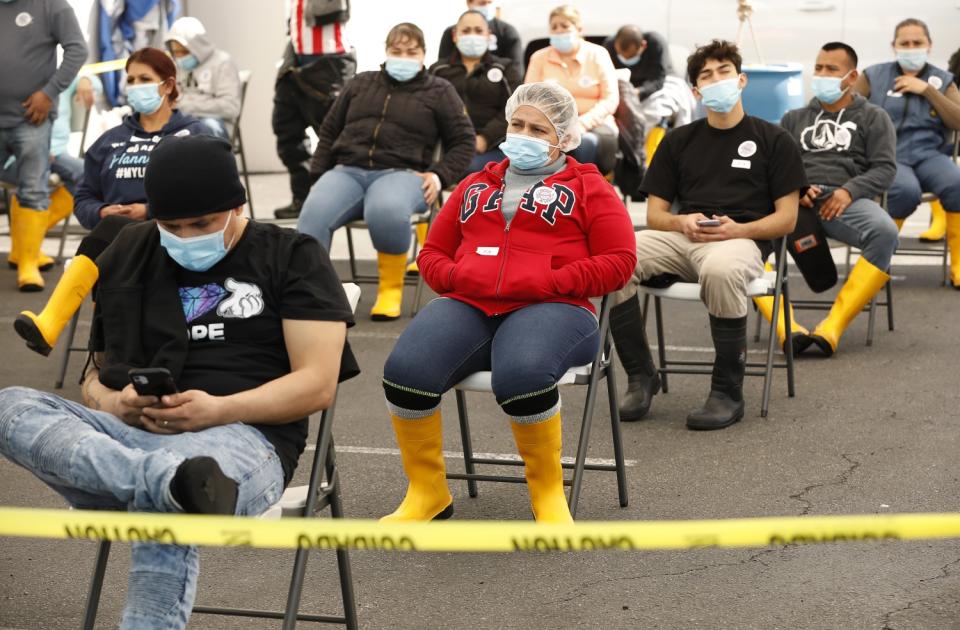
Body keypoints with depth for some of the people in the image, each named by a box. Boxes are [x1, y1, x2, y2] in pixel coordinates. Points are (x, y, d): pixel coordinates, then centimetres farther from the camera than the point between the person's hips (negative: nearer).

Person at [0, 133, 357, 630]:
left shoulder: (292, 257, 8)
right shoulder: (128, 255, 20)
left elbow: (318, 384, -1)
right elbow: (98, 374, 24)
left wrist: (217, 410, -16)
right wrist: (111, 403, -2)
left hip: (241, 436, -5)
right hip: (126, 436, 5)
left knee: (166, 517, -42)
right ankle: (173, 483, -47)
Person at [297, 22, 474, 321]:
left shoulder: (439, 91, 15)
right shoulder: (361, 84, 23)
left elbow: (464, 141, 13)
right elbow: (329, 132, 26)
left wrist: (439, 175, -4)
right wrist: (318, 177, 13)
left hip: (401, 173, -3)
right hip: (347, 170, 3)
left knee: (386, 213, -41)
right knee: (313, 215, -31)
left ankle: (391, 287, -17)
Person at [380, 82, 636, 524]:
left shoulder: (587, 187, 17)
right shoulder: (476, 186, 30)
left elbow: (618, 261, 5)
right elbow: (432, 252, 28)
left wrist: (546, 282, -8)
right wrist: (456, 276, 3)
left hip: (550, 308, -3)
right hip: (467, 305, 4)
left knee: (520, 375, -40)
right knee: (405, 370, -30)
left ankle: (547, 491, -15)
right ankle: (427, 491, -10)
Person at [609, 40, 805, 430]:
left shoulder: (773, 141, 14)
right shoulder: (679, 141, 24)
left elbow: (786, 219, 6)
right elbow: (654, 214, 18)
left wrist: (738, 229, -13)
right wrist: (681, 222, -6)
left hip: (742, 240, -3)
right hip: (681, 236, 3)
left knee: (720, 270, -43)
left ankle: (728, 393, -26)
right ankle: (640, 376, -15)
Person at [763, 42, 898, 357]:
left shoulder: (873, 117, 20)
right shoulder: (794, 118, 28)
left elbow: (885, 168, 7)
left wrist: (848, 191, -12)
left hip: (846, 199, -1)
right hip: (793, 199, 2)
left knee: (885, 232, -36)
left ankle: (833, 326, -34)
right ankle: (785, 327, -36)